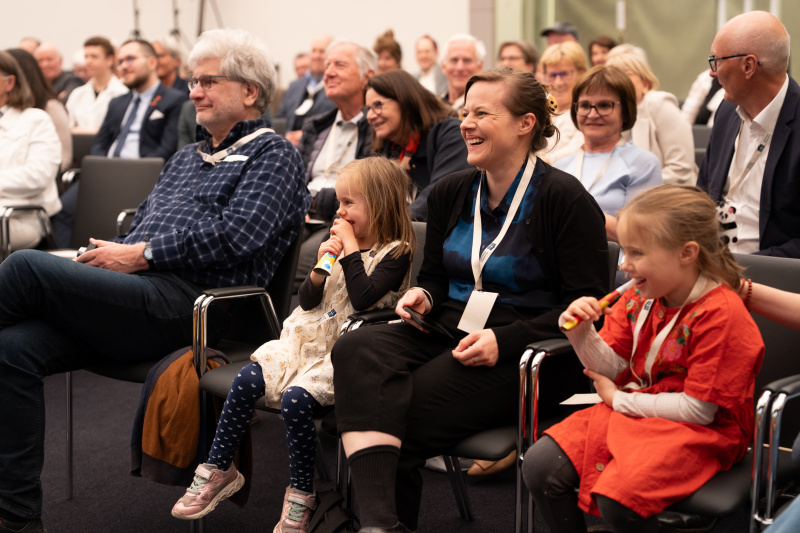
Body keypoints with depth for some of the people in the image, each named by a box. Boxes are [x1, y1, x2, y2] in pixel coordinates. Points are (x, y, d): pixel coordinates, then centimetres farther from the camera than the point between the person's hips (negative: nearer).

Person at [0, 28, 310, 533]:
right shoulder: (186, 158, 32)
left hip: (187, 303, -8)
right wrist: (108, 256, 4)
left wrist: (142, 255, -11)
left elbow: (237, 234, -12)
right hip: (137, 299, 8)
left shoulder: (272, 153, 5)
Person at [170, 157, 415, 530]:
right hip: (308, 340, 7)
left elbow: (363, 298, -22)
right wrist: (321, 267, -6)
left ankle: (301, 493, -10)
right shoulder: (340, 242, 14)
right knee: (247, 380, -11)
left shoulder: (396, 253, -6)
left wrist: (350, 249, -14)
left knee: (295, 399, -28)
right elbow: (308, 301, 12)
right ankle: (217, 471, 1)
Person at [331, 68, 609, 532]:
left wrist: (504, 340, -19)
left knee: (406, 411, -28)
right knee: (356, 349, -26)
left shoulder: (564, 198, -7)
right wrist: (423, 296, 1)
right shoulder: (450, 193, 14)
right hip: (450, 332, 6)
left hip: (527, 352, -6)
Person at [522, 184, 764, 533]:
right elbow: (612, 368, 7)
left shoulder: (721, 314, -20)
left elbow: (698, 410, -19)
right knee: (539, 465, -8)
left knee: (619, 497, -31)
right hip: (632, 413, 7)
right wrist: (582, 333, -13)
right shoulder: (639, 298, 1)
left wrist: (620, 400, -11)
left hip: (699, 432, -7)